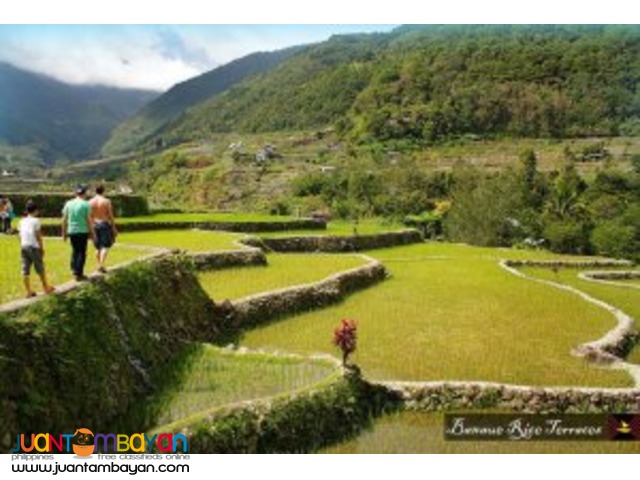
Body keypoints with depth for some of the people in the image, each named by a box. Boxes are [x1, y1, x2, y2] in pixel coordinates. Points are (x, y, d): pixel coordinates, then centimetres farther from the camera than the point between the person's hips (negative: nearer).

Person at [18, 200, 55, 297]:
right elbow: (38, 236, -7)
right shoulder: (35, 220, -7)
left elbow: (20, 234, 11)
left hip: (23, 247, 6)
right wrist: (42, 248, -2)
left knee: (25, 270, 4)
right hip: (34, 247, -5)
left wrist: (23, 245, 17)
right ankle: (46, 287, 20)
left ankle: (29, 291, 7)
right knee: (40, 268, 8)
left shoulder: (22, 221, 10)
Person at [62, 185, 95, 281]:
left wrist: (64, 233, 14)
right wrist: (92, 233, -2)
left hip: (71, 231, 4)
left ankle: (74, 269, 16)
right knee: (82, 252, 3)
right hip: (83, 231, -4)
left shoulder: (68, 204, 4)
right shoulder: (86, 204, -8)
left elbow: (64, 220, 6)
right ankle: (79, 274, 4)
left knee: (75, 250, 20)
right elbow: (89, 220, -9)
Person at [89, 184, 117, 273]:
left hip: (95, 225, 4)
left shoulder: (90, 202, 2)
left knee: (98, 247, 14)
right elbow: (111, 216, -8)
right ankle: (101, 265, -17)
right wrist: (114, 228, -1)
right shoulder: (107, 201, -7)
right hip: (105, 225, -4)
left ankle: (99, 265, 20)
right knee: (105, 246, -3)